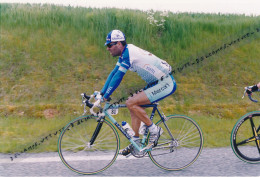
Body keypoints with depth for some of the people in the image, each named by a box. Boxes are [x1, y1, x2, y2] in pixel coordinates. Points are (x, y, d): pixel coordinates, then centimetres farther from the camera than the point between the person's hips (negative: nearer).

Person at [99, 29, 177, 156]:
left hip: (165, 84, -10)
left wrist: (105, 97, -15)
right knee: (134, 107, 8)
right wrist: (101, 93, 13)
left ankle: (154, 130, -3)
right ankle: (135, 142, 14)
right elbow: (114, 73, 15)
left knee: (131, 103, -16)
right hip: (156, 83, 10)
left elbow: (118, 77, -21)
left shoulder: (128, 53, -19)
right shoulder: (125, 53, 11)